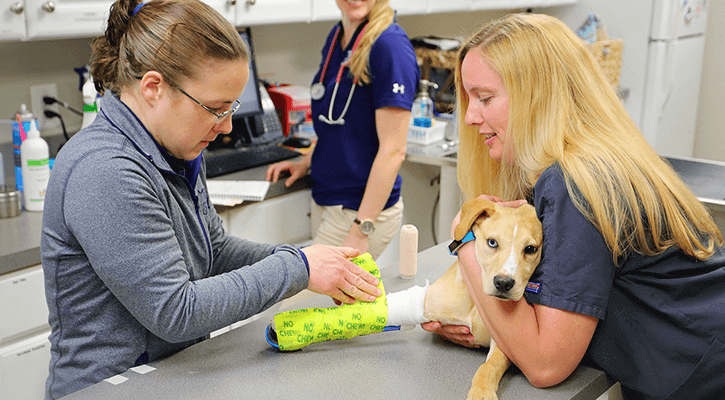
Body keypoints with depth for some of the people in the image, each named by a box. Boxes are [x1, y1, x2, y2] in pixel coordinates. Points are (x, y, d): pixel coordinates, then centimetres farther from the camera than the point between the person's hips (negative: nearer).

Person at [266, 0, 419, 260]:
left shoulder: (390, 45, -18)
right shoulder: (337, 36, 8)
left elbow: (393, 150, -20)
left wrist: (360, 230, -21)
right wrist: (308, 162, 13)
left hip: (362, 207, -8)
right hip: (323, 199, 8)